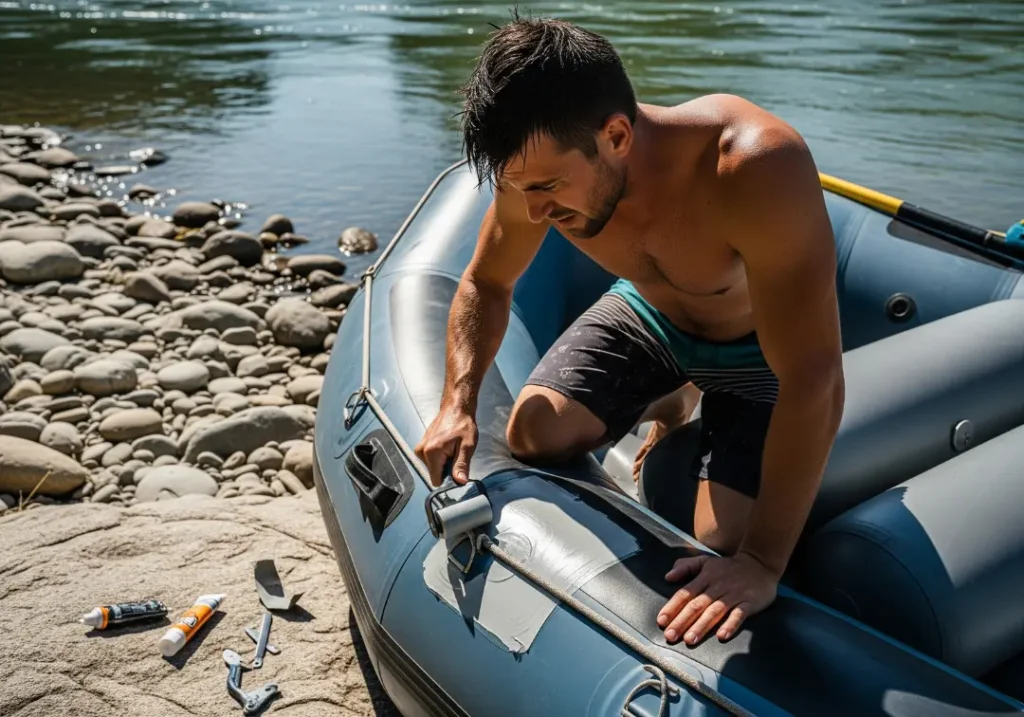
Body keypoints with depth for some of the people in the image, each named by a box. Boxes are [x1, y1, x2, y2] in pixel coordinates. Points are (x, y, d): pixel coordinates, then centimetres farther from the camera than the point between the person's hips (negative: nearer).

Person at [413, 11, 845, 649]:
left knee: (724, 547, -15)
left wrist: (762, 562, -39)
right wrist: (458, 403, -20)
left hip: (758, 351, -4)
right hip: (647, 316, 4)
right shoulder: (539, 166, -25)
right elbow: (486, 285, -5)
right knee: (533, 433, -13)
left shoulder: (757, 166, -43)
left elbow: (813, 382, -40)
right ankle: (671, 402, 16)